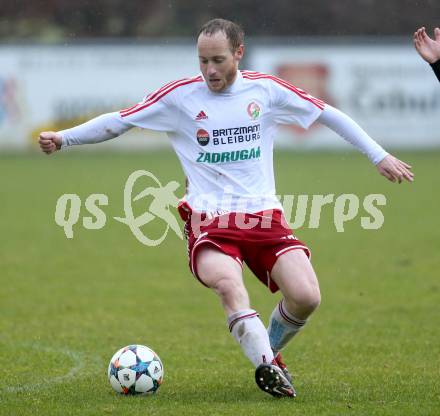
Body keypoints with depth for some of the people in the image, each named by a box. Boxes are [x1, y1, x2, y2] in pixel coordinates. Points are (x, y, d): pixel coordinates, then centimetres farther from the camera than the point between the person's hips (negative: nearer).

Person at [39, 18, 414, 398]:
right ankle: (268, 368, -30)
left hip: (265, 217, 2)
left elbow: (329, 115, 14)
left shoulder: (266, 90, 6)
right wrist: (64, 138, -2)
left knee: (306, 297, -16)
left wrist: (379, 156, 13)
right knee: (228, 283, -34)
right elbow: (119, 122, 7)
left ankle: (268, 353, 13)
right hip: (209, 221, -2)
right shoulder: (179, 96, 2)